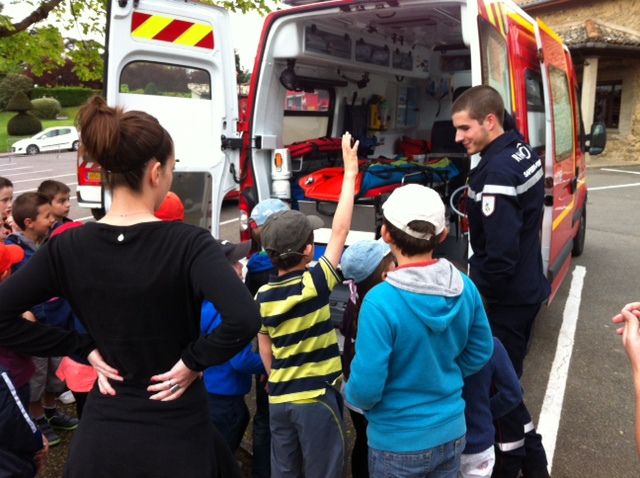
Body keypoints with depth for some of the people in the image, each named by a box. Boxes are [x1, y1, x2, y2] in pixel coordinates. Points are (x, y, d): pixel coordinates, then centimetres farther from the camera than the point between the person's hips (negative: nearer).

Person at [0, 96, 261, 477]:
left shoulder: (67, 248, -6)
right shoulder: (188, 243, -19)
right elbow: (244, 320, -31)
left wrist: (84, 348, 0)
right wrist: (194, 361, -15)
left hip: (100, 434, 3)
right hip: (175, 435, -3)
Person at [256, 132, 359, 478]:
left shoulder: (263, 295, -1)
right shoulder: (314, 283, -17)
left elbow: (265, 351, 8)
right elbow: (340, 231, -12)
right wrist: (351, 172, -6)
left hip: (279, 400, 5)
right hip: (317, 398, -5)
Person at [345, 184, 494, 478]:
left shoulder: (380, 302, -28)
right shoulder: (465, 287, -10)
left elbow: (366, 388, -23)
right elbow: (480, 353, 4)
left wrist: (350, 395, -2)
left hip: (398, 442, -4)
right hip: (451, 432, 5)